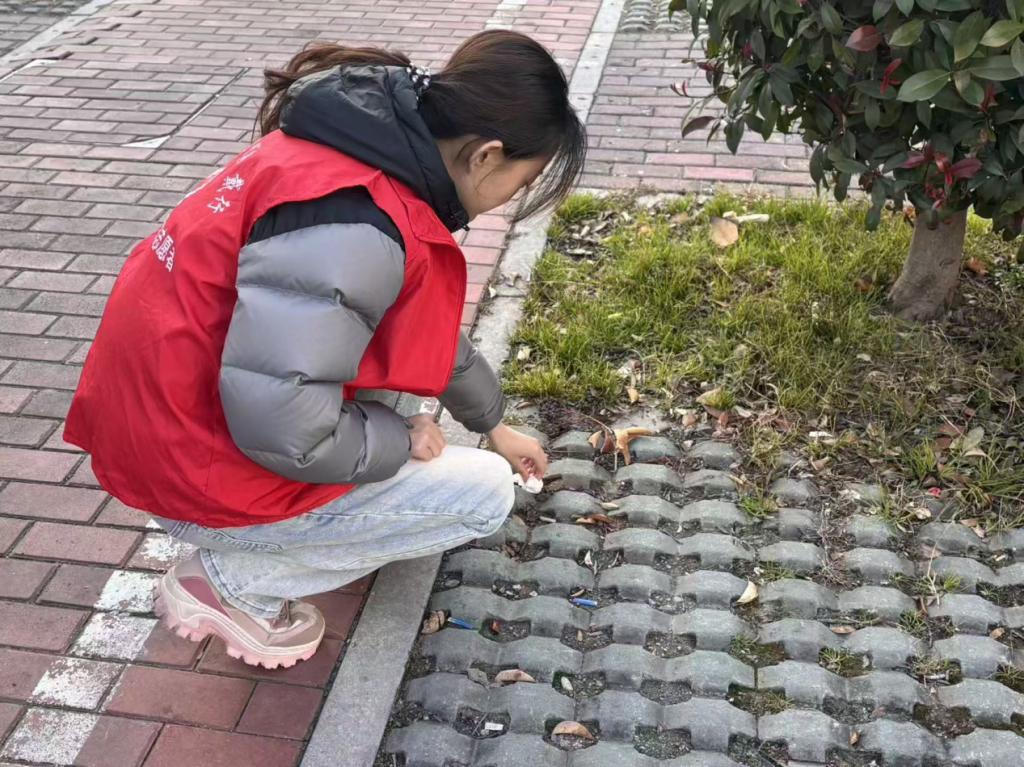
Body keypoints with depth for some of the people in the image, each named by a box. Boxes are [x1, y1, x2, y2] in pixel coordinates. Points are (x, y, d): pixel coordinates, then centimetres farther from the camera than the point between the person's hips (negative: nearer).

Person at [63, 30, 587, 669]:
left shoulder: (370, 148, 1)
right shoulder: (352, 228, -31)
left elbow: (431, 322, 16)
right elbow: (280, 423, -33)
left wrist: (493, 423, 27)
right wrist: (400, 440, -13)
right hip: (199, 467, -9)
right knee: (486, 491, 0)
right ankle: (232, 582, 2)